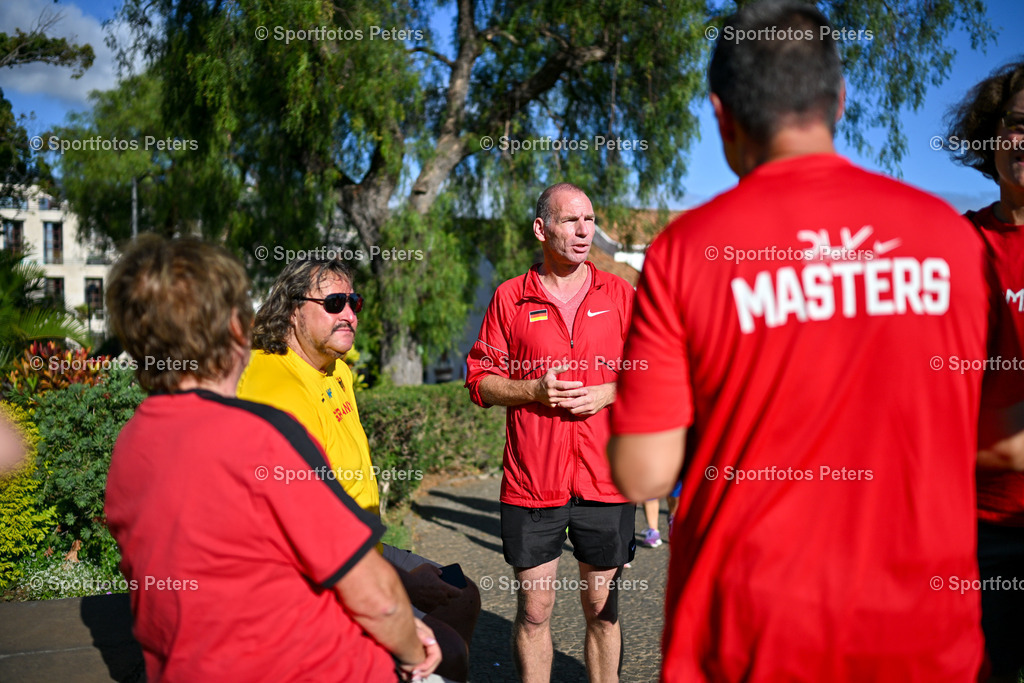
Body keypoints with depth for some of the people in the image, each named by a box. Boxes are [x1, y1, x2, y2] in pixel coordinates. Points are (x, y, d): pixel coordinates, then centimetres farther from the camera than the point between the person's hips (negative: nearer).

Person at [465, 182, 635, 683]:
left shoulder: (620, 295, 7)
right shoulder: (510, 298, 3)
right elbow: (481, 381, 4)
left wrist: (605, 393, -9)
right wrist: (535, 388, -12)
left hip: (605, 480, 1)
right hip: (531, 481, -1)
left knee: (603, 609, 12)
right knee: (532, 611, 8)